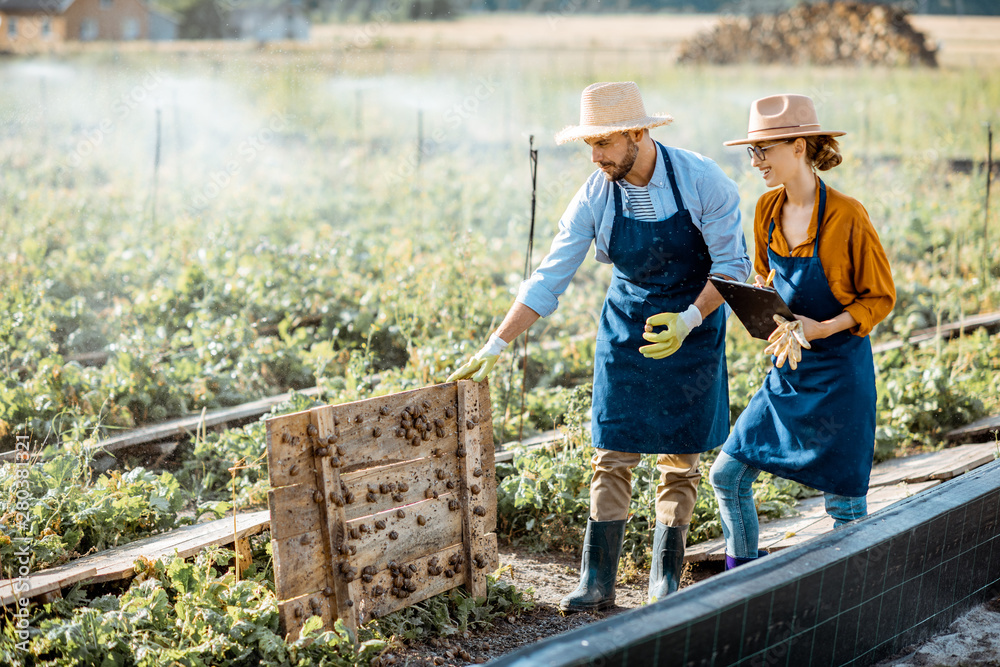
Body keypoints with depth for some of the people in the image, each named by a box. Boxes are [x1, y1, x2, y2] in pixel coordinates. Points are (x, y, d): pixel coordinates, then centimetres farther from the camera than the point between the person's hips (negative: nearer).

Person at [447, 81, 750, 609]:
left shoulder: (701, 181, -19)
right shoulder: (595, 197, -11)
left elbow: (733, 264, -12)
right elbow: (548, 278, -8)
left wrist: (690, 319, -27)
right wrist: (496, 346, -11)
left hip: (693, 323, -2)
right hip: (626, 327, 2)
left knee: (680, 457, 2)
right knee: (613, 454, -2)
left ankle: (665, 579, 14)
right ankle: (597, 581, 4)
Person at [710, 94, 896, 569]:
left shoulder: (847, 216, -16)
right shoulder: (767, 209, 2)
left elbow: (880, 297, -9)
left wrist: (825, 327, -23)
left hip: (839, 369, -6)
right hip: (786, 370, 6)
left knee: (844, 502, 2)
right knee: (727, 475, 4)